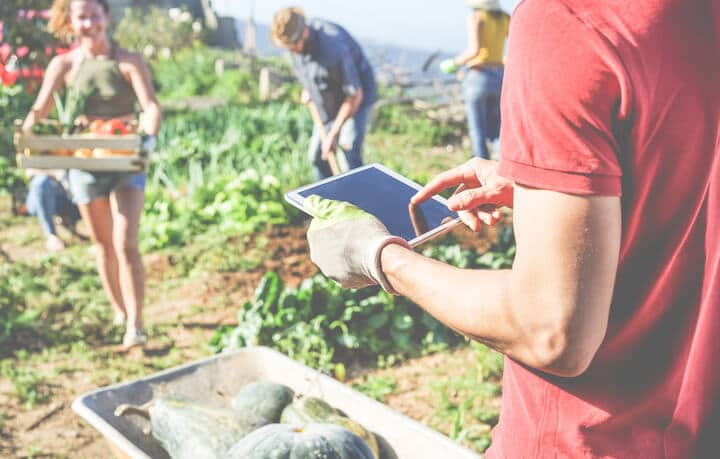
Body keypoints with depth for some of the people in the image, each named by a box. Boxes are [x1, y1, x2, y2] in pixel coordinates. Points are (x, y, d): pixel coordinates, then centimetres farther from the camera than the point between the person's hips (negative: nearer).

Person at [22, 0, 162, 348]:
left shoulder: (129, 62, -6)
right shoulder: (63, 65, 0)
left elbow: (151, 106, -16)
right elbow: (40, 109, -3)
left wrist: (148, 137, -36)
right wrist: (26, 132, -24)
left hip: (126, 163, -3)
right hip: (85, 164, 3)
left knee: (126, 245, -12)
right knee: (104, 246, 13)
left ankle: (135, 326, -4)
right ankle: (119, 311, 32)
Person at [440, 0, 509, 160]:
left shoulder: (476, 17, -9)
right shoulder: (505, 17, 8)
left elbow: (475, 50, -21)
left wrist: (455, 63, -5)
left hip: (478, 77, -6)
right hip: (499, 78, 6)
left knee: (478, 135, 1)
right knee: (496, 134, 13)